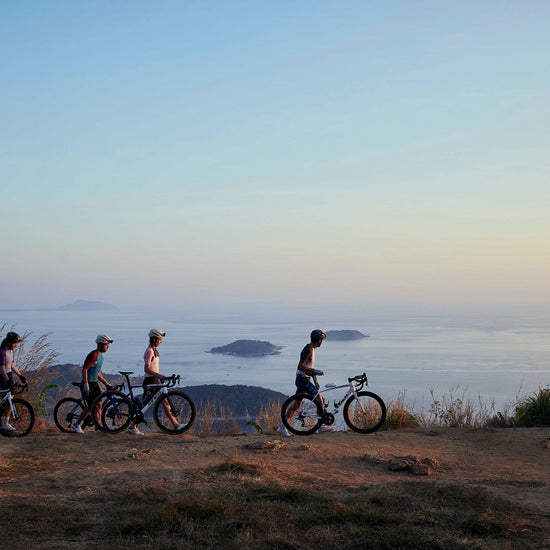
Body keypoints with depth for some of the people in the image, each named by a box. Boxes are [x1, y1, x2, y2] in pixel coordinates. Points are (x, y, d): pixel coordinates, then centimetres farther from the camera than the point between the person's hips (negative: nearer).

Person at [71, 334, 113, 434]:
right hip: (88, 384, -9)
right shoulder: (93, 355, -17)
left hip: (95, 383, 9)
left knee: (99, 405, 5)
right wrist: (86, 385, -26)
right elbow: (84, 369, -22)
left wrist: (106, 383, 16)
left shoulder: (100, 356, 14)